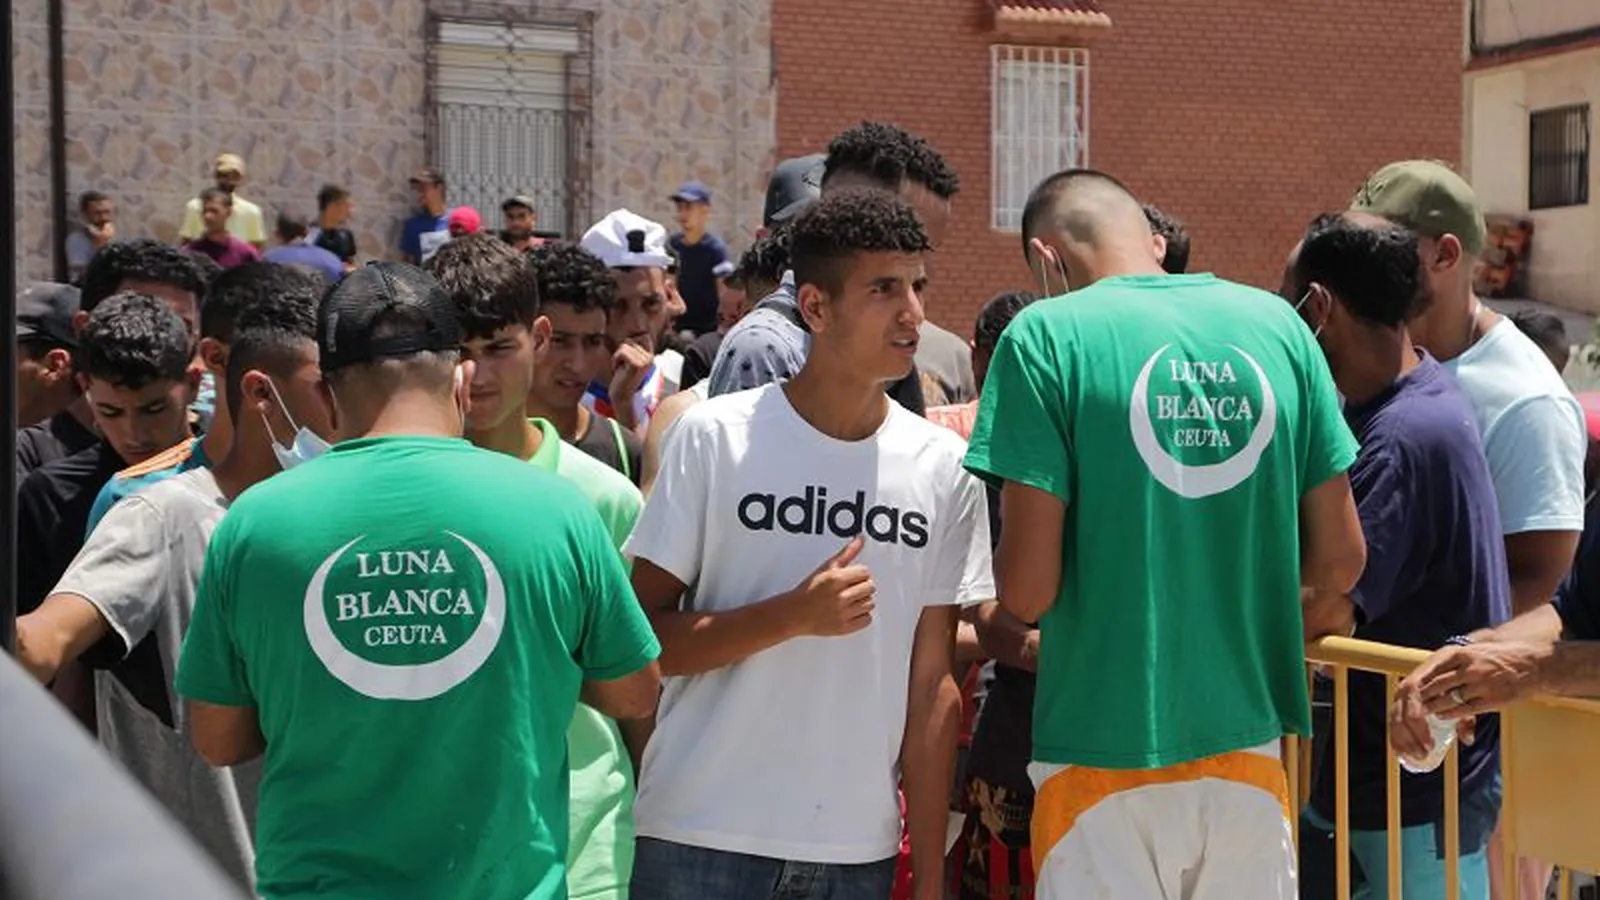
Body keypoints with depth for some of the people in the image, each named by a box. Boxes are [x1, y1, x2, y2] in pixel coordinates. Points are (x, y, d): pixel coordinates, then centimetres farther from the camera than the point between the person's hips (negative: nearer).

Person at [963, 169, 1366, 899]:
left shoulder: (1046, 336, -9)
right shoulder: (1277, 325, 3)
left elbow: (1027, 589, -13)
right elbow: (1338, 562, 5)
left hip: (1106, 752, -4)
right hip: (1247, 748, 4)